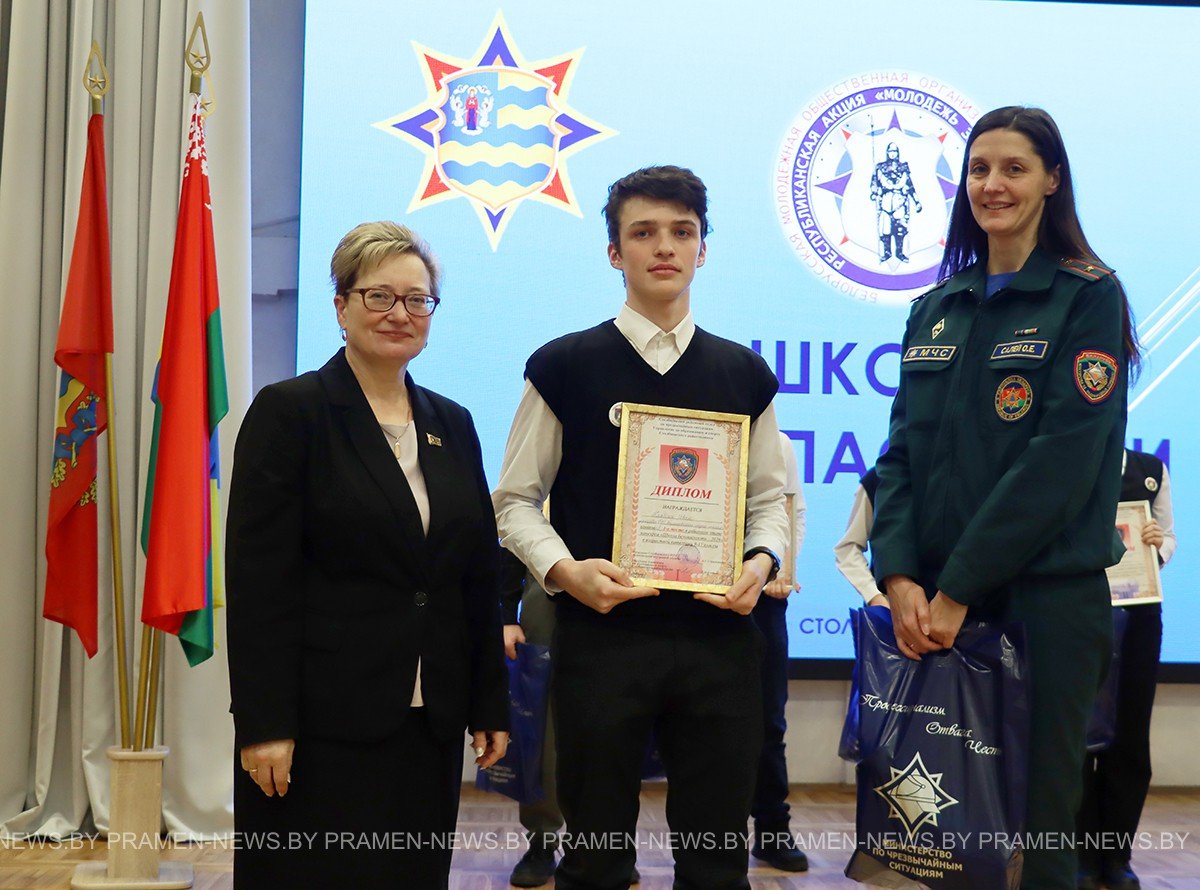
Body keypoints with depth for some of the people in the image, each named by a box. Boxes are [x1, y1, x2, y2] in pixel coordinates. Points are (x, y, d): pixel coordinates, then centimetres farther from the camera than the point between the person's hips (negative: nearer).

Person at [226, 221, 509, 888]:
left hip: (430, 721, 6)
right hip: (323, 722, -5)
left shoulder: (452, 425, 12)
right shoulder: (289, 411, -5)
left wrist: (491, 704, 10)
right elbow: (258, 579, -10)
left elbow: (480, 575, 13)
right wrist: (263, 724, -15)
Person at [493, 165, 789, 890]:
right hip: (601, 633, -2)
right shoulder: (565, 367, 2)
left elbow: (769, 497, 14)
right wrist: (563, 569, -15)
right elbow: (517, 499, 3)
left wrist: (762, 561, -6)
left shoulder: (744, 375, 10)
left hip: (718, 634, 2)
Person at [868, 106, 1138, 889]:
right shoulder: (936, 311, 12)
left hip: (1048, 592, -4)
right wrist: (899, 576, -8)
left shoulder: (1088, 295, -3)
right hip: (935, 599, 5)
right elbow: (904, 450, 8)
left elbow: (1064, 458, -12)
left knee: (1033, 820, 1)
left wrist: (958, 588, -15)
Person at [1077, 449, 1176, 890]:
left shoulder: (1153, 470, 11)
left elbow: (1169, 537, 12)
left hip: (1138, 611, 3)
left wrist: (1158, 545, -9)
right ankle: (1082, 854, 11)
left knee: (1129, 732, 4)